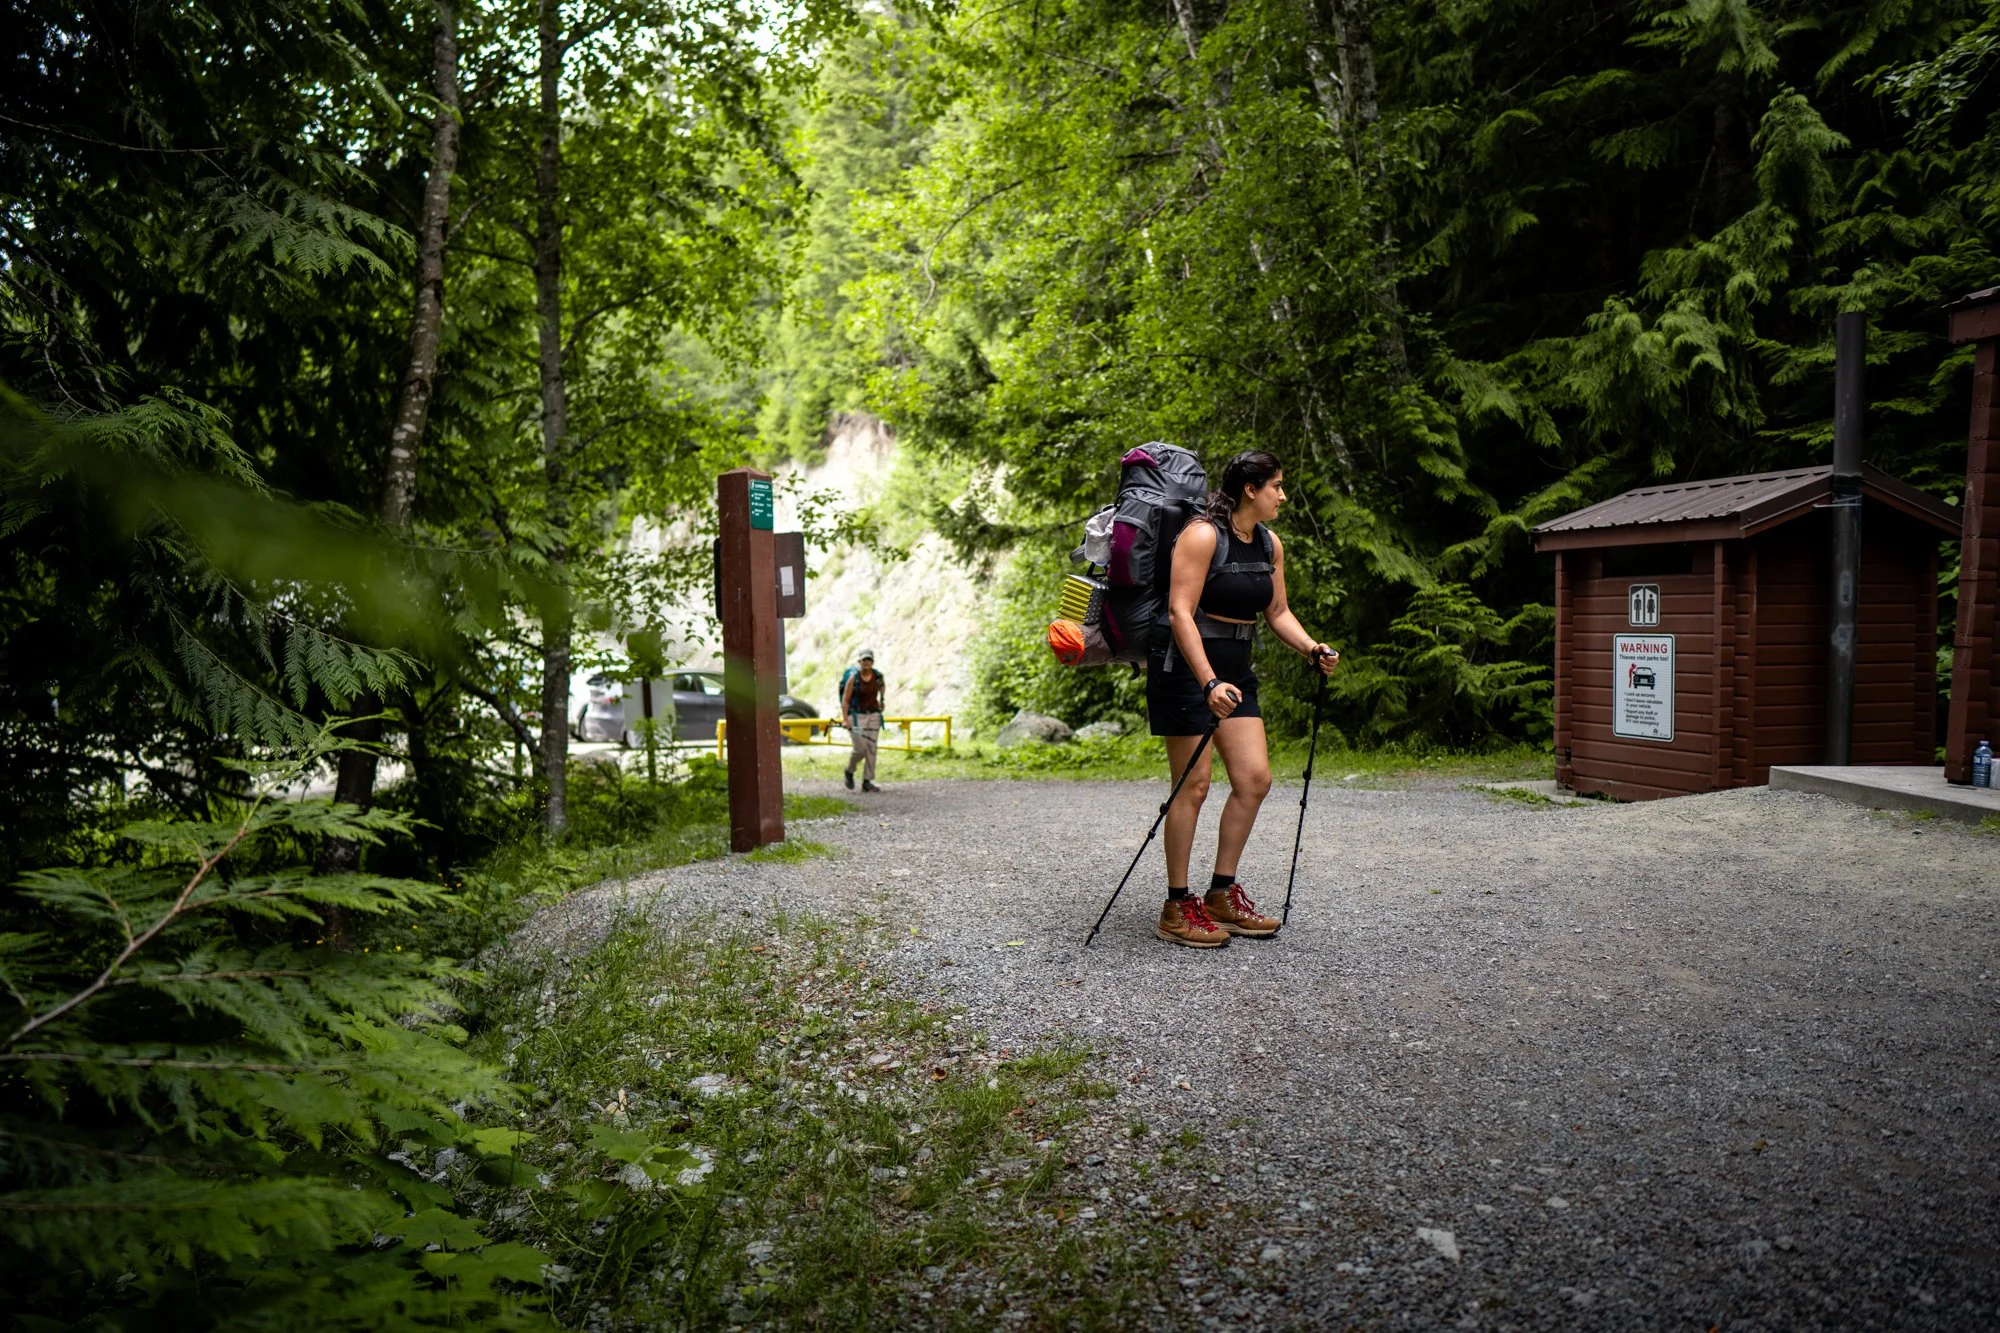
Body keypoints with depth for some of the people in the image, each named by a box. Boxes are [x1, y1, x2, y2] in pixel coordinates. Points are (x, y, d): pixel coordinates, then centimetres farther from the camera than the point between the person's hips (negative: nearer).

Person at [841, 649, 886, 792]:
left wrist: (880, 705, 20)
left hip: (873, 716, 4)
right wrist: (846, 720, -16)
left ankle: (867, 782, 4)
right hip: (857, 716, -4)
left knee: (871, 749, -1)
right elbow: (845, 701, -10)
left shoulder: (878, 676, -2)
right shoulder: (853, 678, -12)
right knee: (860, 749, -12)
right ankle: (849, 771, 16)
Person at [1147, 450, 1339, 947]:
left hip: (1235, 670, 8)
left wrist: (1312, 647, -2)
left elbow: (1277, 611, 17)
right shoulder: (1202, 536, -15)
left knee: (1255, 778, 2)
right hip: (1187, 668, -8)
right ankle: (1176, 909, 4)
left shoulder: (1270, 544, 10)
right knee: (1193, 785, -6)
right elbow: (1180, 612, -23)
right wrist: (1208, 682, -31)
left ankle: (1222, 894, 16)